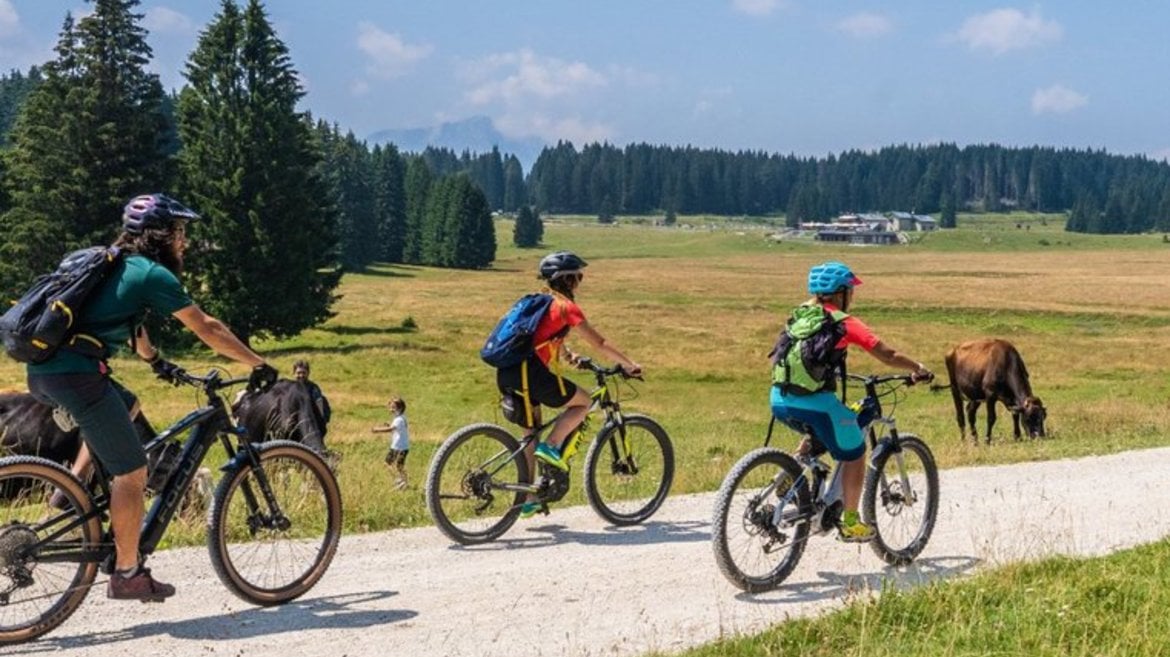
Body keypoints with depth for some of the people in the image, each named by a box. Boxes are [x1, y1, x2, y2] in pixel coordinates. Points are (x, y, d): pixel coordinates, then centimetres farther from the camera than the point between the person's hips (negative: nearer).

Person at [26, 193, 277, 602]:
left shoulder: (118, 266, 23)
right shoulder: (153, 274, -3)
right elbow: (207, 329, -1)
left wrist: (156, 362, 51)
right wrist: (259, 365, 8)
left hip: (42, 373, 9)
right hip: (75, 373, -9)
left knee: (127, 406, 33)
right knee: (132, 472, -1)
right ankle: (127, 575, 5)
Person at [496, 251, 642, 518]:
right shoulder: (566, 306, 0)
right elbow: (599, 343, 1)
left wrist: (569, 356, 49)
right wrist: (629, 364, 10)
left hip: (505, 374, 8)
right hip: (530, 372, -8)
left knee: (531, 433, 20)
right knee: (583, 401, 12)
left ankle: (528, 500, 21)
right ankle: (551, 446, -3)